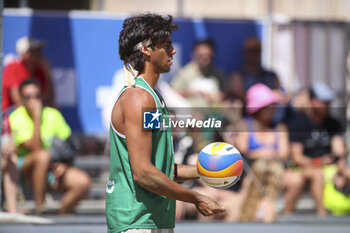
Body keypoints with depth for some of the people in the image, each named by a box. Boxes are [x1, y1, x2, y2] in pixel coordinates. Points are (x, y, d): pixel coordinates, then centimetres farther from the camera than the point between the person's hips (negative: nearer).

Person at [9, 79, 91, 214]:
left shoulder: (53, 115, 2)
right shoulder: (17, 118, -11)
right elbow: (35, 148, -23)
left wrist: (64, 165, -13)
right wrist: (36, 117, -25)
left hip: (54, 167, 4)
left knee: (83, 182, -22)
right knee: (43, 156, -39)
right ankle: (39, 208, -33)